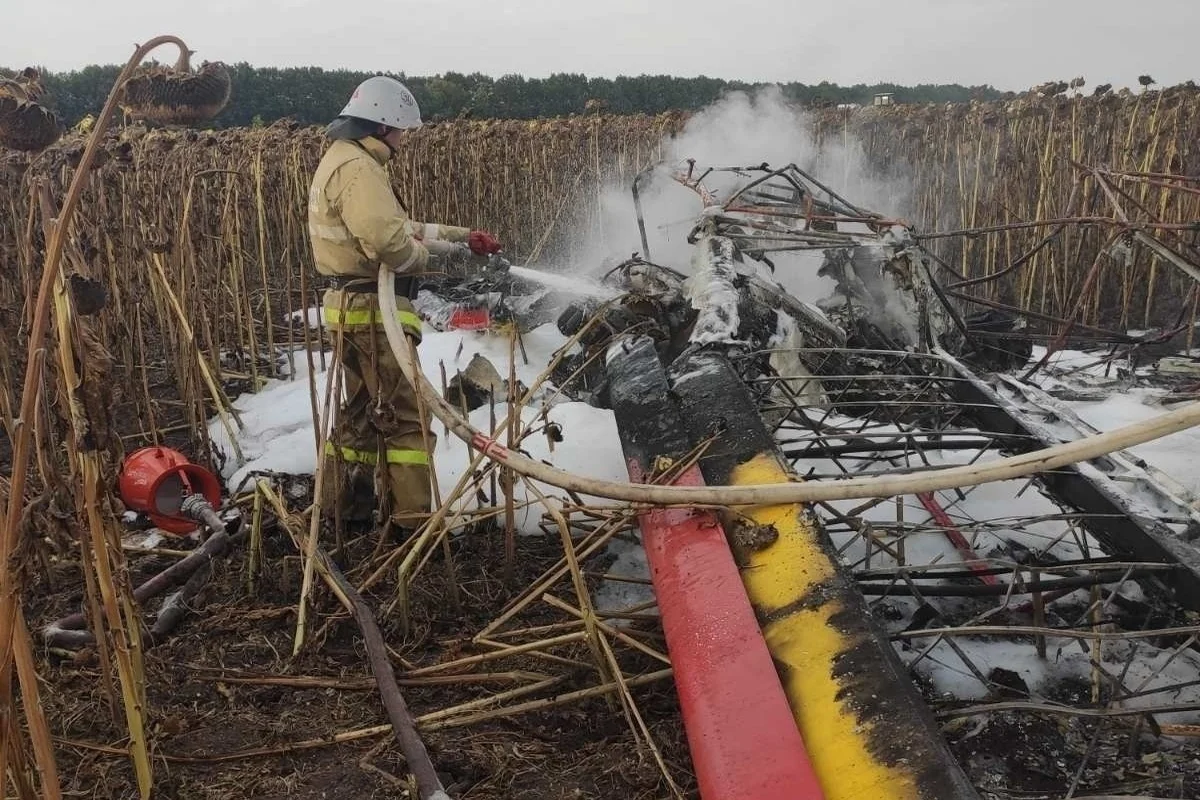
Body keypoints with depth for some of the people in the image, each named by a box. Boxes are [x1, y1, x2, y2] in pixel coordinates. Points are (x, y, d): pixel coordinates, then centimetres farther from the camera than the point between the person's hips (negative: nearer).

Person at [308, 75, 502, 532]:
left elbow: (401, 225, 20)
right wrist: (443, 253, -13)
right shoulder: (357, 167, -16)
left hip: (356, 311, 11)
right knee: (403, 415, -6)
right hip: (373, 311, -11)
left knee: (363, 412, 19)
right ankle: (412, 520, -1)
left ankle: (343, 505, 29)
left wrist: (462, 236, 14)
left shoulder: (344, 160, 20)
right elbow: (388, 240, -30)